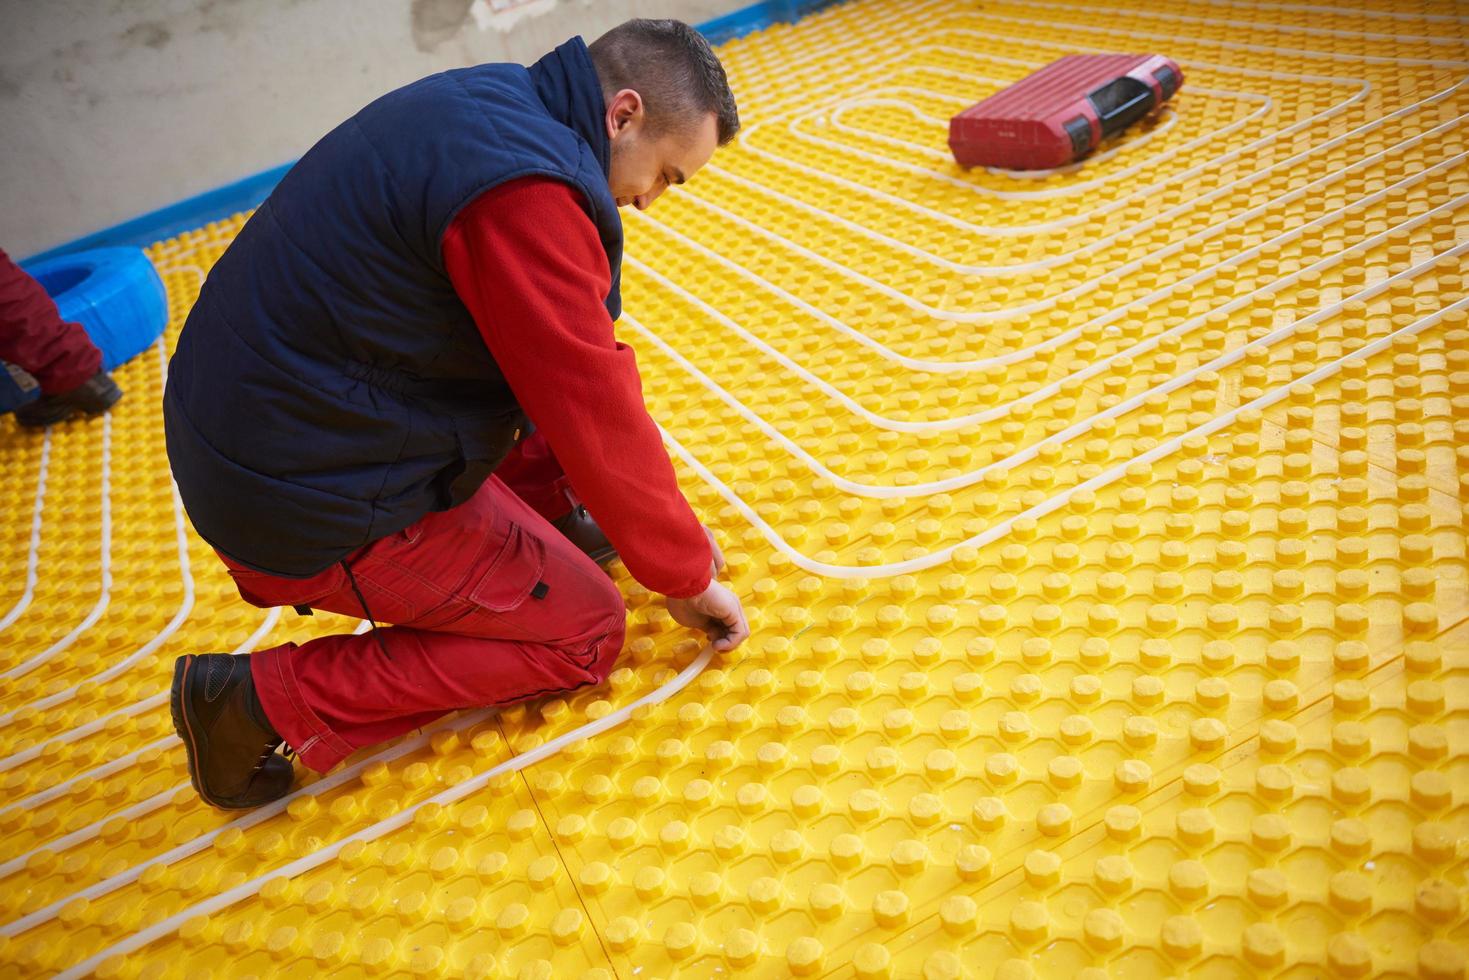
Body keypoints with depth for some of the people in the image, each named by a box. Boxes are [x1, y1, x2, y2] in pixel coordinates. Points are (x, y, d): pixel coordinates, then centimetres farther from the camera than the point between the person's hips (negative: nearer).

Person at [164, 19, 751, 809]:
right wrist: (688, 575, -4)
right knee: (584, 633, 2)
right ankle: (265, 703, 0)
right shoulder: (525, 191, -25)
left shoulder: (490, 104, 7)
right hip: (315, 504, -10)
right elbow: (598, 417, -20)